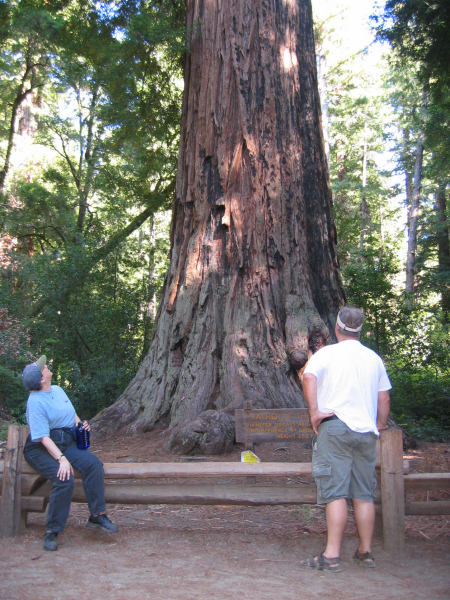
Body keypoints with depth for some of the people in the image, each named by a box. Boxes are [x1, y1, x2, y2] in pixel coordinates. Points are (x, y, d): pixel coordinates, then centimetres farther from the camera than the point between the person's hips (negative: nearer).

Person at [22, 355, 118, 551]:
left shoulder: (58, 390, 9)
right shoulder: (35, 401, -15)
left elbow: (72, 415, 21)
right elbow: (43, 437, -22)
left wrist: (80, 424, -3)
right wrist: (61, 459, -32)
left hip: (65, 443, 6)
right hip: (40, 449, -6)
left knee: (92, 462, -21)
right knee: (64, 478, -31)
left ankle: (97, 515, -17)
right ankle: (51, 531, -16)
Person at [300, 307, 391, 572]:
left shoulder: (327, 353, 0)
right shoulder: (374, 358, 14)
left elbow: (309, 377, -19)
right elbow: (384, 397, 15)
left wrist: (314, 412, -15)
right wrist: (380, 426, 26)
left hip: (335, 426, -4)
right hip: (366, 431, 4)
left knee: (336, 492, -6)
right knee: (364, 494, 10)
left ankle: (332, 555, -6)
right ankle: (366, 552, 16)